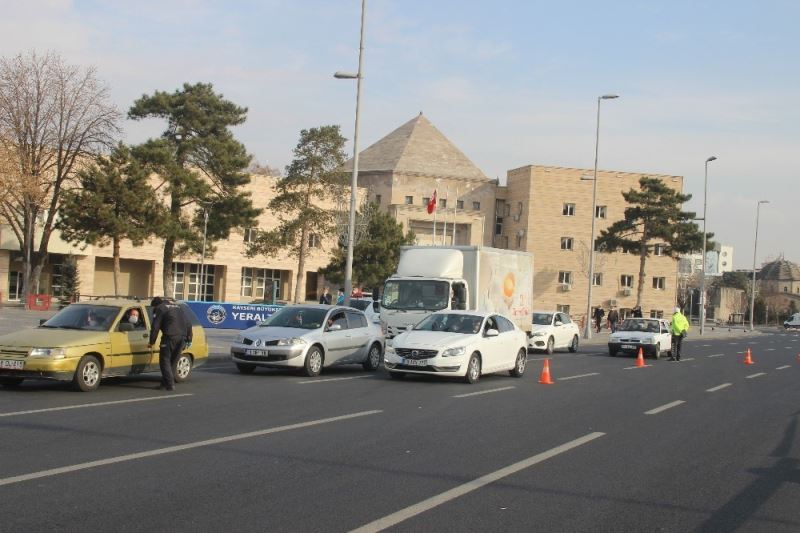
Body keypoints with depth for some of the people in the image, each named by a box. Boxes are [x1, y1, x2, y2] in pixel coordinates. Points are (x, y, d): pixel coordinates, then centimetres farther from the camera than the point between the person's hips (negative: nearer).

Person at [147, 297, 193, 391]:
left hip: (170, 337, -7)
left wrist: (151, 342, 4)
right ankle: (165, 383, 19)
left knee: (165, 361, 1)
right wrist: (189, 339, 23)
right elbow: (188, 323, 22)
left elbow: (155, 327, -2)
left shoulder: (160, 308, 6)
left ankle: (170, 384, -6)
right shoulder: (177, 306, 26)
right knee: (172, 361, 15)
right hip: (182, 337, 7)